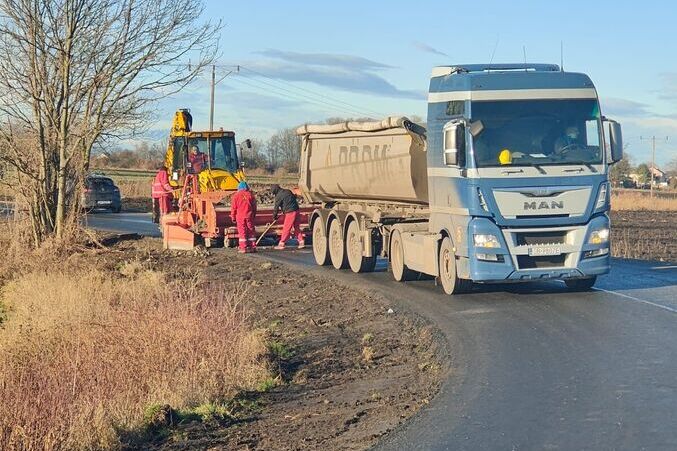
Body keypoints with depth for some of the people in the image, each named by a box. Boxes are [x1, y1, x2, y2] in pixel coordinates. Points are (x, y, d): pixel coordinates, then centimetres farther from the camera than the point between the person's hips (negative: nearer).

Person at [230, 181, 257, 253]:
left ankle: (243, 248, -2)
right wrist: (254, 215, 19)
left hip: (240, 217, -2)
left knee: (242, 232, 1)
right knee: (251, 231, 8)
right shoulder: (250, 195, 3)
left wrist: (233, 217, 9)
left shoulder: (236, 196, -2)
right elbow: (254, 206, 8)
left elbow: (233, 208, 0)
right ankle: (253, 247, 9)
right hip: (249, 216, 2)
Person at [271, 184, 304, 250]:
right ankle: (301, 242, 13)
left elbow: (276, 207, -4)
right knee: (297, 228, 14)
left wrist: (274, 216, 11)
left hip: (290, 213, -8)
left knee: (286, 229, -2)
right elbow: (294, 197, 25)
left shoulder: (279, 196, -7)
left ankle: (281, 244, 2)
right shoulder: (288, 191, 15)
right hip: (296, 211, 8)